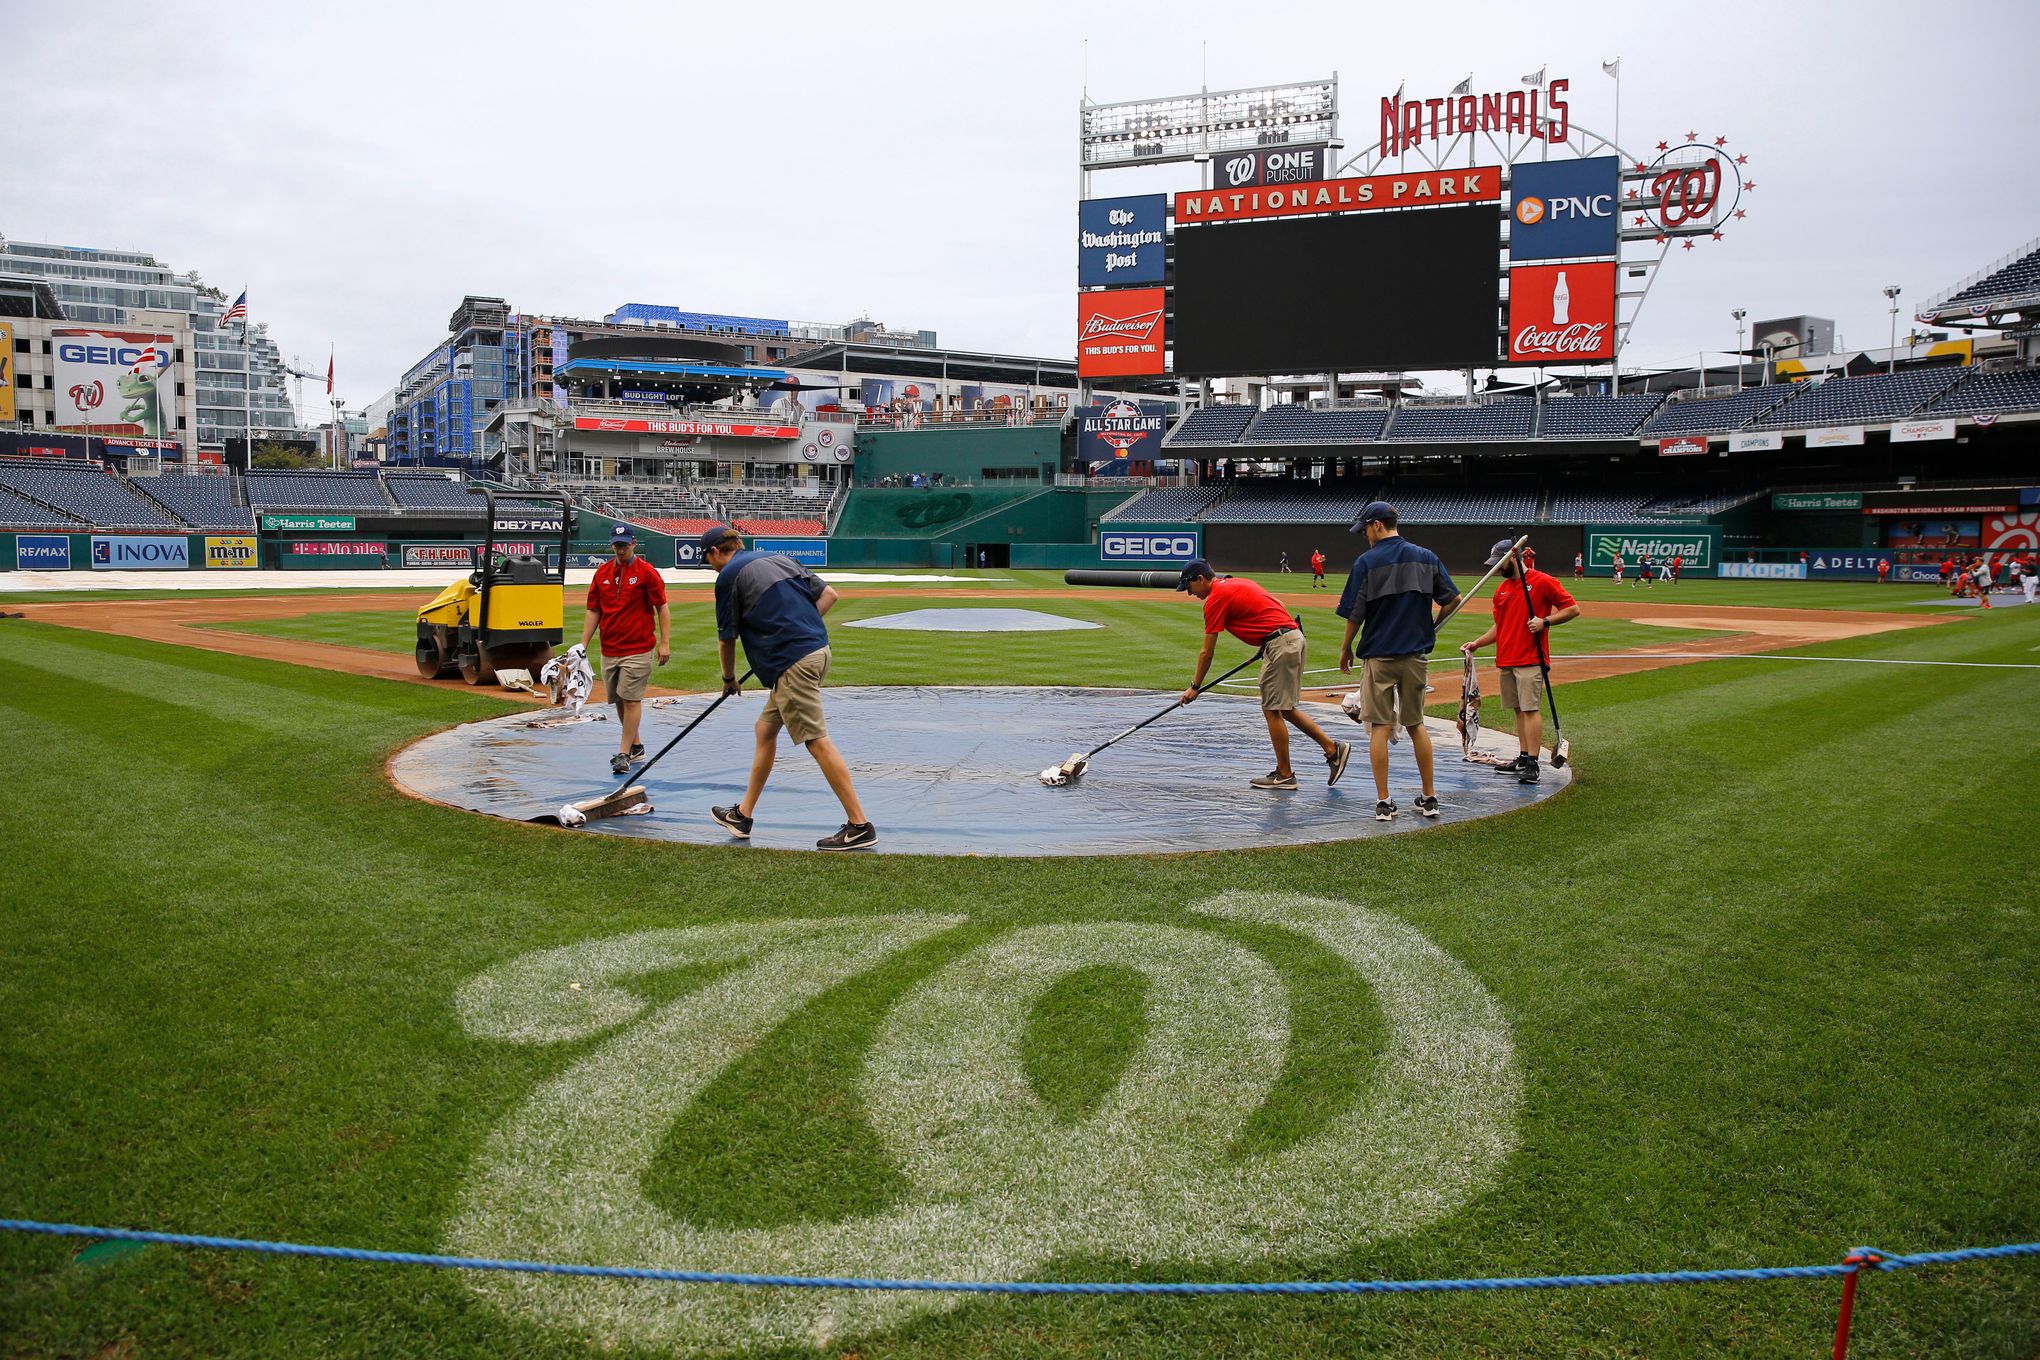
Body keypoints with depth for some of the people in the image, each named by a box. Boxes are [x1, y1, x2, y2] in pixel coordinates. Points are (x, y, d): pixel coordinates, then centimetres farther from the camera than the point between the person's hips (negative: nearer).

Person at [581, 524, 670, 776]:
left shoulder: (647, 572, -5)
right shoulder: (602, 572, 9)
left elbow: (662, 608, -4)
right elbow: (593, 611, 12)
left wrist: (665, 643, -11)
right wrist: (583, 646, 7)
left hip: (637, 649, -5)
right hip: (609, 650, 6)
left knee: (631, 699, -8)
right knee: (620, 701, 11)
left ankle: (623, 754, -5)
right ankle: (636, 746, 26)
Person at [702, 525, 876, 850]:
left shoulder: (729, 576, -1)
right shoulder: (781, 559, 19)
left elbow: (726, 639, 4)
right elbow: (829, 594, 14)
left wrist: (729, 679, 21)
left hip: (792, 662, -9)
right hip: (818, 650, 9)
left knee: (817, 741, -8)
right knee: (765, 731, 18)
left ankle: (859, 825, -9)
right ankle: (742, 815, 28)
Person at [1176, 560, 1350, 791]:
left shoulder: (1216, 598, -8)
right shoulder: (1237, 583, 19)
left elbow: (1207, 653, -5)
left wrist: (1195, 687, 3)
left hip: (1279, 645, -9)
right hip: (1294, 636, 9)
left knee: (1273, 710, -1)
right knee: (1284, 708, 15)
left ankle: (1284, 775, 6)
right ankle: (1332, 748, 14)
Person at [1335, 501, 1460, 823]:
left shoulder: (1366, 562, -9)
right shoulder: (1426, 557, 4)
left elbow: (1355, 613, -9)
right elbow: (1451, 599, 5)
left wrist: (1345, 648, 5)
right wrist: (1432, 628, 21)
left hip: (1378, 655, -4)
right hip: (1415, 654, 4)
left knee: (1380, 727, 2)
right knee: (1416, 724, 15)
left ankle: (1384, 803, 2)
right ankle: (1429, 798, 17)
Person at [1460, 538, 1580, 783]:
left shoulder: (1542, 582, -6)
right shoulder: (1501, 588, 16)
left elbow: (1573, 609, -5)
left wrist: (1546, 621, -16)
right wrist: (1477, 644, 12)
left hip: (1530, 659, -7)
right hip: (1506, 660, 7)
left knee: (1530, 709, -11)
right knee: (1518, 710, 10)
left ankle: (1532, 765, -13)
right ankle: (1523, 758, 16)